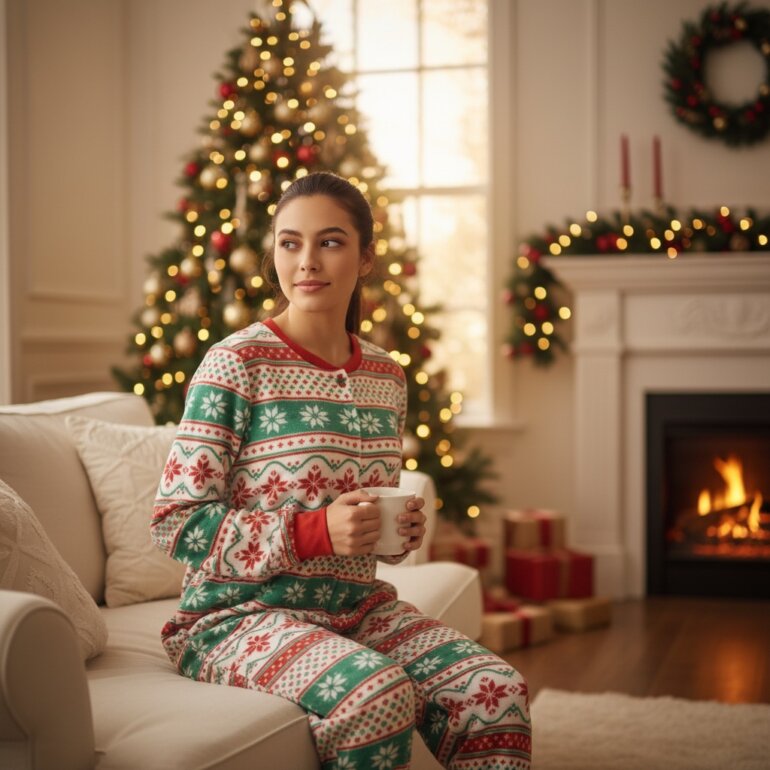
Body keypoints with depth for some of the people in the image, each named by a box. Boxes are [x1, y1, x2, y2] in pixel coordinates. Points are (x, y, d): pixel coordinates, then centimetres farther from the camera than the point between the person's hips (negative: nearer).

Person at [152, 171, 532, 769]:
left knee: (498, 692, -14)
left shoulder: (386, 376, 9)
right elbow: (176, 522, -14)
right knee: (380, 698, -31)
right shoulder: (236, 364, -11)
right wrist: (315, 532, -23)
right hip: (243, 611, -6)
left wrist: (404, 528, -1)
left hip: (360, 607, 6)